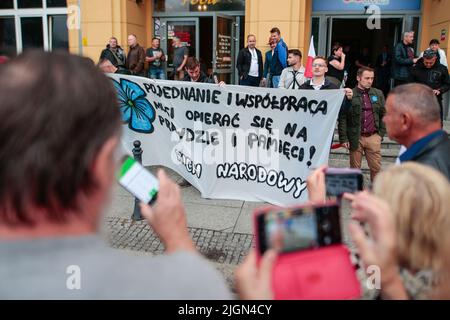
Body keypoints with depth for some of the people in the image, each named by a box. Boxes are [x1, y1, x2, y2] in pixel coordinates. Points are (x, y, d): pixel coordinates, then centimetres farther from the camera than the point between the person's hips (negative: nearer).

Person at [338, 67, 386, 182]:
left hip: (373, 137, 2)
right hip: (355, 138, -2)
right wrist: (343, 138, -8)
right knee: (355, 169, 7)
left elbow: (383, 115, 13)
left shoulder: (378, 94, 9)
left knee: (376, 168, 3)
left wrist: (381, 133, 6)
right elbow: (342, 118, -4)